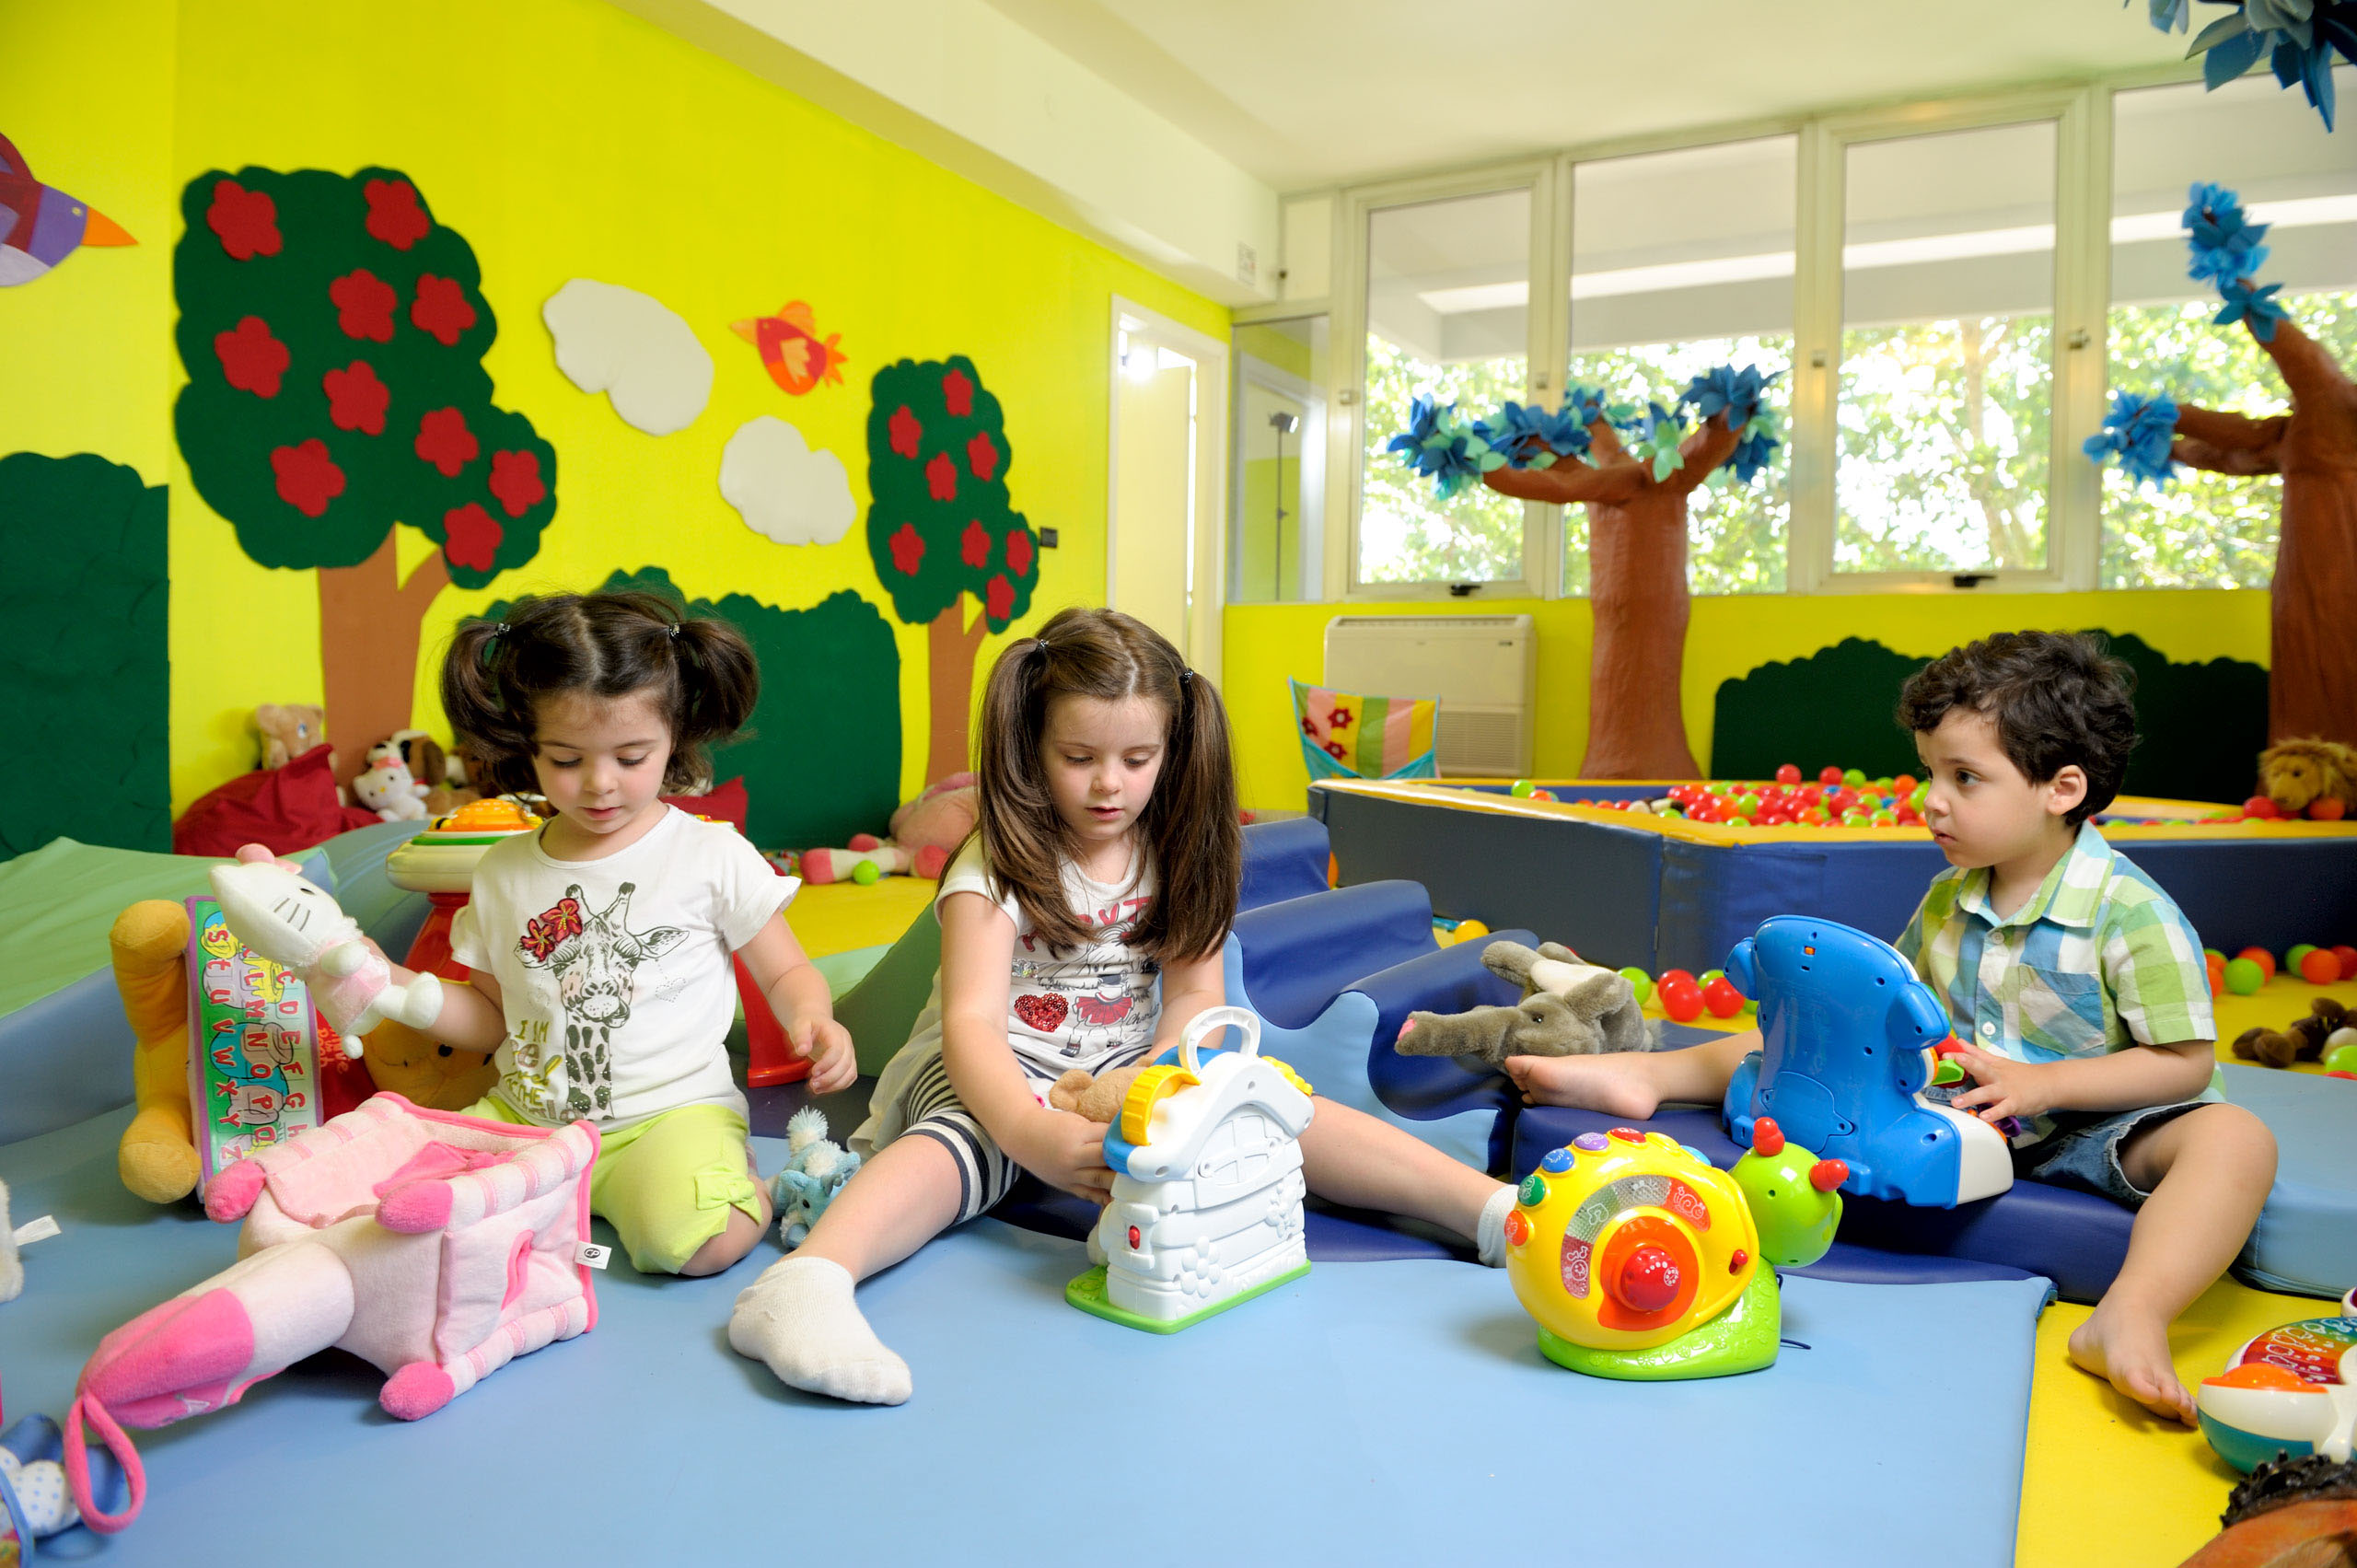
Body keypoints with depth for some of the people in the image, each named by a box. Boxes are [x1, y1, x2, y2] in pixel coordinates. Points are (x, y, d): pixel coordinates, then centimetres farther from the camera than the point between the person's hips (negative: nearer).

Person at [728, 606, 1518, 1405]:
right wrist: (1032, 1132, -44)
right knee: (966, 1135, -37)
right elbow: (971, 1020, -24)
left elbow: (1197, 993, -4)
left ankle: (1493, 1210, -24)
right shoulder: (998, 867, -13)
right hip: (1001, 1079, -3)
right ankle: (805, 1285, -58)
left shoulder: (1177, 853, 2)